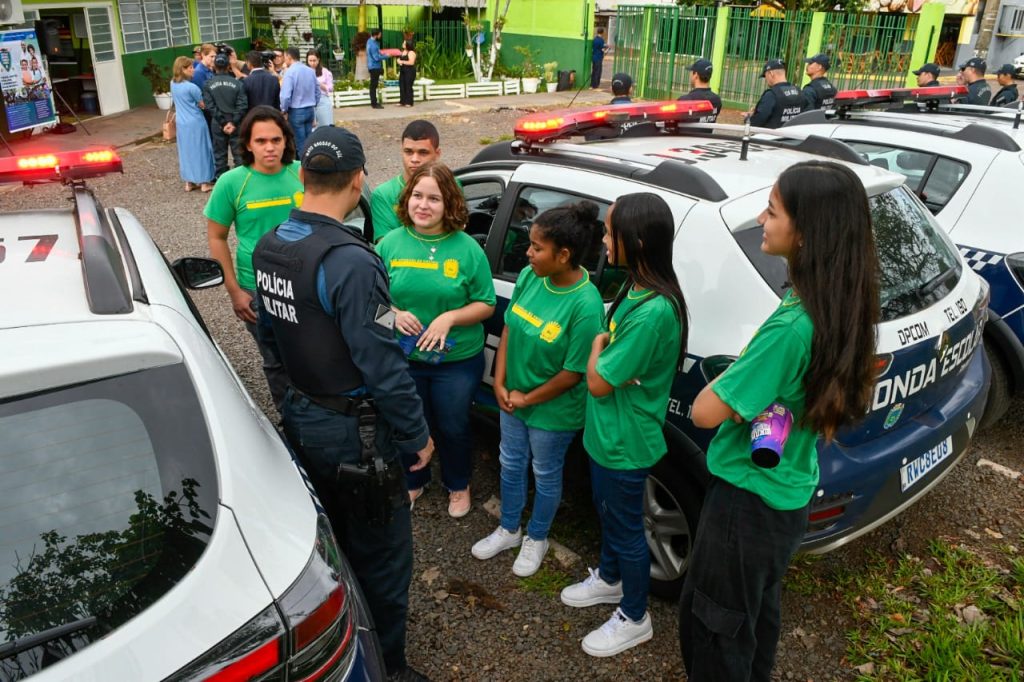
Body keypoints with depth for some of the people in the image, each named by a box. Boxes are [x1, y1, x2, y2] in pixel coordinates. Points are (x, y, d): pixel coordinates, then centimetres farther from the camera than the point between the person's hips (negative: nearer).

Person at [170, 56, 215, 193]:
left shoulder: (173, 84, 3)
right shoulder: (191, 87, -18)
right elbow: (203, 105, -9)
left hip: (181, 123, 7)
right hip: (196, 123, -7)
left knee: (186, 151, 14)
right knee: (200, 150, 4)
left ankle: (189, 182, 20)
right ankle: (204, 182, 10)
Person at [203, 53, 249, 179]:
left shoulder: (208, 85, -3)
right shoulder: (237, 83, -6)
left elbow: (210, 107, -9)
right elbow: (242, 106, -12)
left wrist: (223, 123, -7)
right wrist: (233, 122, -10)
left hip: (217, 125, 1)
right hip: (236, 124, -1)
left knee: (219, 154, 10)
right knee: (238, 154, 6)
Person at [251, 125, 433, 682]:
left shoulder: (269, 246, 0)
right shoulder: (350, 261, -27)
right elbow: (382, 365, -25)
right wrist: (417, 435, -14)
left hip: (299, 416, 9)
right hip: (352, 429, -8)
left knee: (329, 540, 26)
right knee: (382, 553, 9)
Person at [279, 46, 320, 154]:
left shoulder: (290, 71, -13)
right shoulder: (311, 71, 5)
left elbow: (285, 95, -18)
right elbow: (318, 92, 11)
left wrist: (284, 110, -3)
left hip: (296, 111, -6)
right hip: (310, 110, 6)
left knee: (300, 144, 0)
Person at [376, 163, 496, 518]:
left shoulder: (467, 248, -11)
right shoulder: (391, 243, -5)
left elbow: (486, 305, -7)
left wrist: (449, 318, -23)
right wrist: (393, 313, -17)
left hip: (457, 360, -2)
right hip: (404, 358, 2)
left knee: (453, 428, 16)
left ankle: (458, 485, 45)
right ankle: (414, 480, 49)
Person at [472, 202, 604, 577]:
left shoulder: (585, 305, -30)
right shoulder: (529, 277, -11)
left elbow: (573, 373, -23)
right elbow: (509, 329, 1)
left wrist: (527, 399, -13)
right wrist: (500, 384, -5)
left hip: (553, 409, -6)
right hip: (512, 398, 6)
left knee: (545, 475, 18)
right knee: (511, 464, 24)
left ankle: (536, 539, 44)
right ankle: (508, 530, 48)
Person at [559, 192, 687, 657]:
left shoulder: (654, 311, -33)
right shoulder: (636, 287, -1)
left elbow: (598, 382, -24)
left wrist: (598, 345, -9)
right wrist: (605, 349, -7)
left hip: (626, 442, -9)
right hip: (606, 433, 9)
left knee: (626, 527, 11)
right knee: (608, 512, 28)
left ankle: (634, 619, 34)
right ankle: (609, 579, 52)